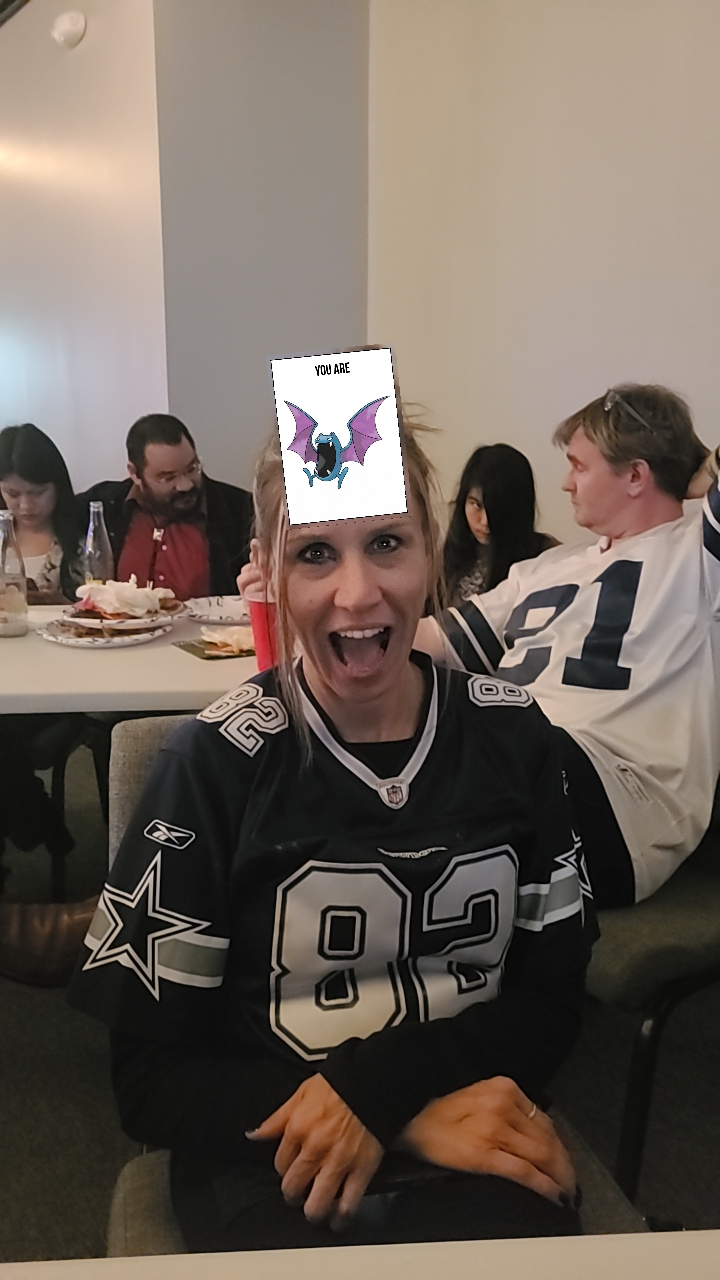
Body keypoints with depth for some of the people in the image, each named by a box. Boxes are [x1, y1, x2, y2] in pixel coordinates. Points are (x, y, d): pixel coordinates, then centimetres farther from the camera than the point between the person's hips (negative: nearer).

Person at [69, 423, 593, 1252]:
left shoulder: (511, 734, -2)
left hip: (481, 1146, 3)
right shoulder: (216, 763, -11)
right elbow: (150, 1076, -9)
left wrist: (378, 1083, -14)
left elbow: (551, 998, 3)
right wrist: (417, 1118, -19)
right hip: (269, 1165, -2)